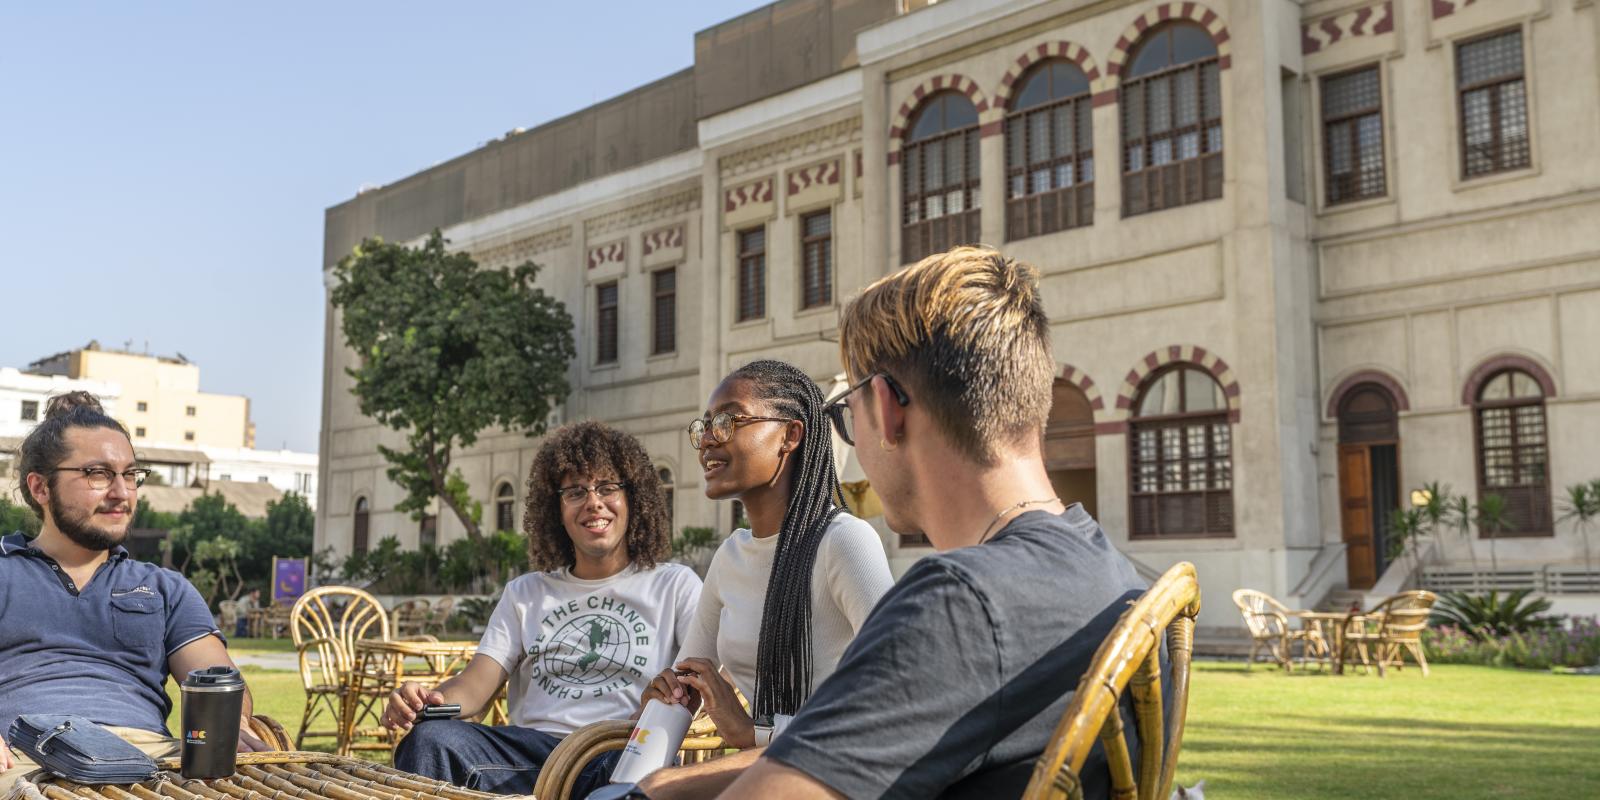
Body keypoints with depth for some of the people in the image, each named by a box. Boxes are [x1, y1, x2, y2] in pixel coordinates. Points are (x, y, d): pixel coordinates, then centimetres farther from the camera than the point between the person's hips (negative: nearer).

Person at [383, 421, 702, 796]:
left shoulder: (675, 586, 14)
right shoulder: (525, 593, 22)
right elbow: (477, 683, 10)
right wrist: (431, 700, -15)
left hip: (622, 753, -2)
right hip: (531, 752, 3)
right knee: (432, 737, -27)